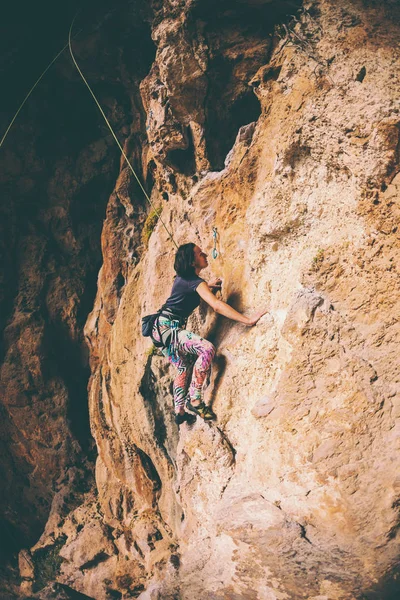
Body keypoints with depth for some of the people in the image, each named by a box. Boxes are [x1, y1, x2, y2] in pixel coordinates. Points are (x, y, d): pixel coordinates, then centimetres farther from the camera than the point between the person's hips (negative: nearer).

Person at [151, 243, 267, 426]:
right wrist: (248, 320, -33)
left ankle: (179, 411, 28)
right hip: (168, 328, -10)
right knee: (207, 349, -24)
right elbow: (217, 305, -30)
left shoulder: (183, 277, 11)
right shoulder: (196, 282, -17)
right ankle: (194, 400, -21)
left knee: (185, 366, 20)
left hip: (162, 328, 10)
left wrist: (207, 286, 29)